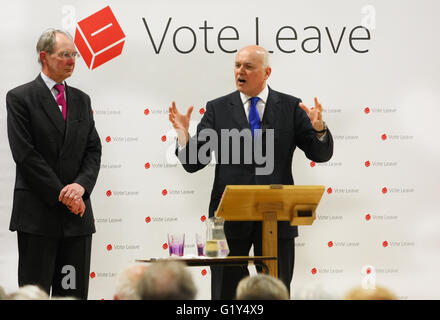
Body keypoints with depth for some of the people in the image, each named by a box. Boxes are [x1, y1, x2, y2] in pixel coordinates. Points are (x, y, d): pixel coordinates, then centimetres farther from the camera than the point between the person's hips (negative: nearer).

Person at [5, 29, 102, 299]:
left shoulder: (81, 100, 15)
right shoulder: (20, 98, -2)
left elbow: (93, 150, 10)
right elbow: (25, 154, -9)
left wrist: (81, 185, -9)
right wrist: (61, 194, -13)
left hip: (77, 211, 5)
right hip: (37, 214, -5)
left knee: (74, 292, 5)